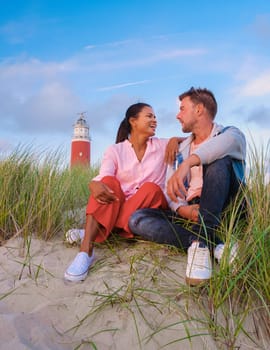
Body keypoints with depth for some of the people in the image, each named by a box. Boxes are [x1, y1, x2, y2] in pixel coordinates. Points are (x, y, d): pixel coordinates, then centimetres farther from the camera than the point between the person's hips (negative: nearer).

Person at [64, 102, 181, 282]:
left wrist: (175, 139, -9)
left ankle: (87, 232, -30)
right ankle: (86, 250, -43)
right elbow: (102, 178, -12)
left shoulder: (162, 146, 7)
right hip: (116, 207, -1)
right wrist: (94, 185, -37)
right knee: (109, 181, -28)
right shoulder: (115, 150, 2)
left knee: (151, 188, -29)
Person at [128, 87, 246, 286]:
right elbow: (170, 189, 5)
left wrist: (188, 163, -42)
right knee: (137, 219, -18)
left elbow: (228, 140, -24)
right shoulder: (180, 149, 19)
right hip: (188, 212, 4)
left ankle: (201, 243, -33)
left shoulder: (231, 134, 5)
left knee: (219, 161, -28)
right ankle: (216, 246, -27)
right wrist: (182, 209, -19)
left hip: (223, 211, -4)